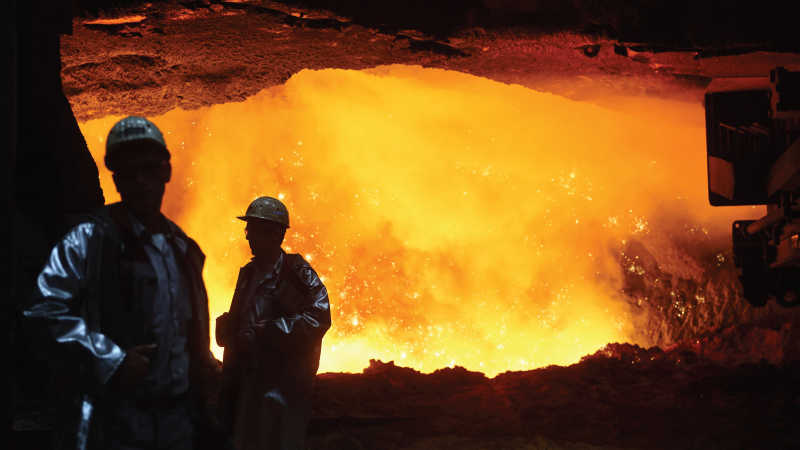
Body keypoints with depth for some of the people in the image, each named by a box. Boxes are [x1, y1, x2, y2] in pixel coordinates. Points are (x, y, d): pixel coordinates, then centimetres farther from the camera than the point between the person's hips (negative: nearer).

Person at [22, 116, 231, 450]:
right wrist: (111, 362, -18)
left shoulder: (184, 249, 14)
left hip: (181, 422, 6)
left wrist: (204, 368, 6)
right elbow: (43, 314, -14)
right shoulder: (89, 240, -5)